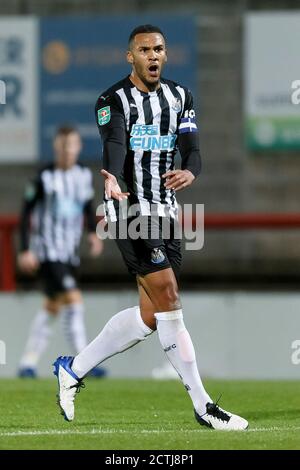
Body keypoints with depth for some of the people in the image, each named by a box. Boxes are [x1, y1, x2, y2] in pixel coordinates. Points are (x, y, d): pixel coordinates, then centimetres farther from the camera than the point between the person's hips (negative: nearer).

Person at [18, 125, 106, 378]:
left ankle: (28, 364, 21)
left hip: (70, 252, 7)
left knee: (53, 306, 11)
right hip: (47, 251, -7)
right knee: (73, 300, -18)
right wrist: (26, 250, -9)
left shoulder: (84, 176, 6)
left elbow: (88, 207, 20)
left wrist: (94, 233, 2)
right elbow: (26, 213, -5)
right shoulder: (45, 177, -10)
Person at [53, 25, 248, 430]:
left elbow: (191, 149, 1)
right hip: (131, 211, -7)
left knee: (150, 316, 8)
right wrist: (114, 180, -48)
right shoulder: (114, 100, -8)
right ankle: (202, 405, -8)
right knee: (168, 301, -13)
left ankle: (73, 369, 23)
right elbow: (114, 146, -26)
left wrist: (189, 171, -24)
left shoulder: (180, 97, 12)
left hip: (166, 211, 7)